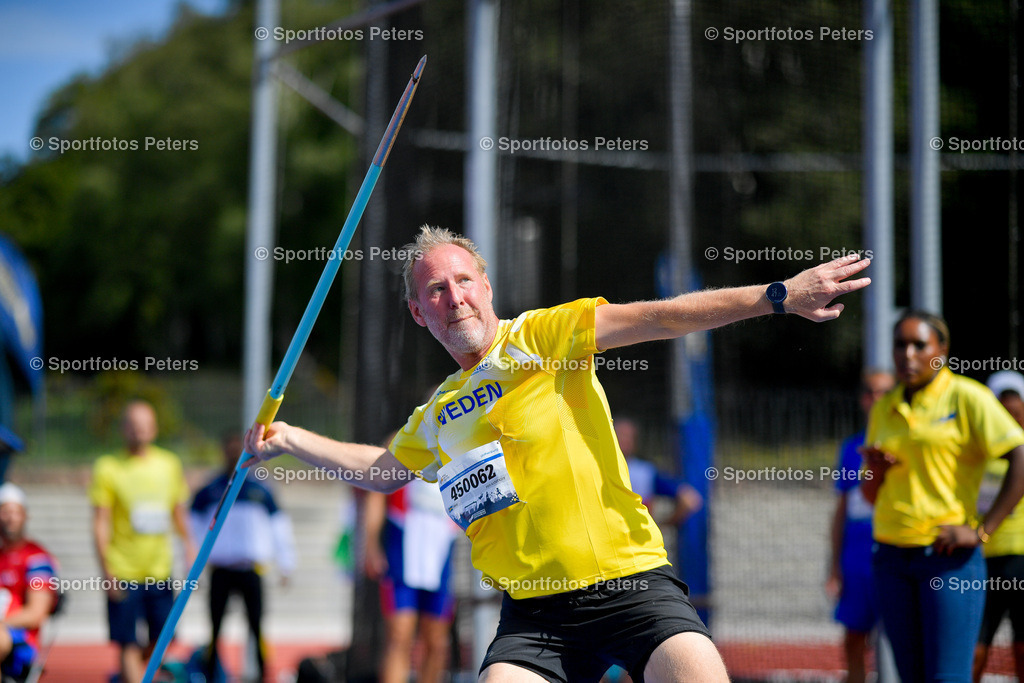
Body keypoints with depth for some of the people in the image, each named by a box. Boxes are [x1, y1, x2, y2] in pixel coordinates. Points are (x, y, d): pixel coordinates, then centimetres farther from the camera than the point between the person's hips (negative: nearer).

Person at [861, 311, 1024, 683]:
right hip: (892, 557, 6)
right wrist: (875, 471, -3)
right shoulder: (884, 409, 14)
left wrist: (981, 531, -15)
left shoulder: (966, 397, -5)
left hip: (950, 558, -6)